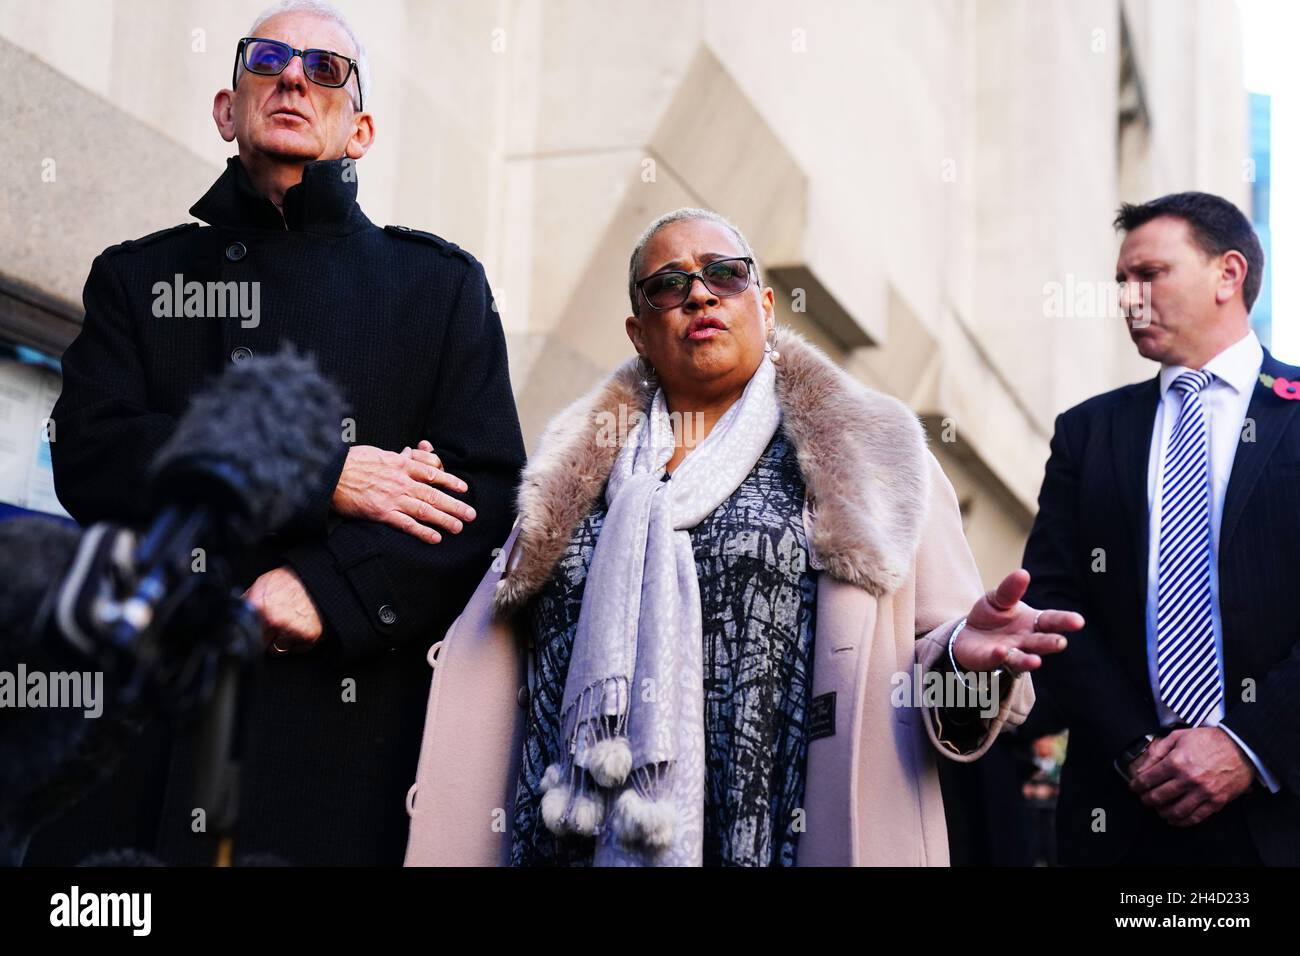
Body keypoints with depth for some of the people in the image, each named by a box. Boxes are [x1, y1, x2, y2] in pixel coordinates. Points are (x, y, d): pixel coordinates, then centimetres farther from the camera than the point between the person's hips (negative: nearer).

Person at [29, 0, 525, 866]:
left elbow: (490, 491, 1)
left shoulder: (441, 284, 12)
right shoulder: (140, 276, 15)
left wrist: (327, 591, -14)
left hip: (346, 726, -1)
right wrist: (319, 475, -10)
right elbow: (90, 460, 0)